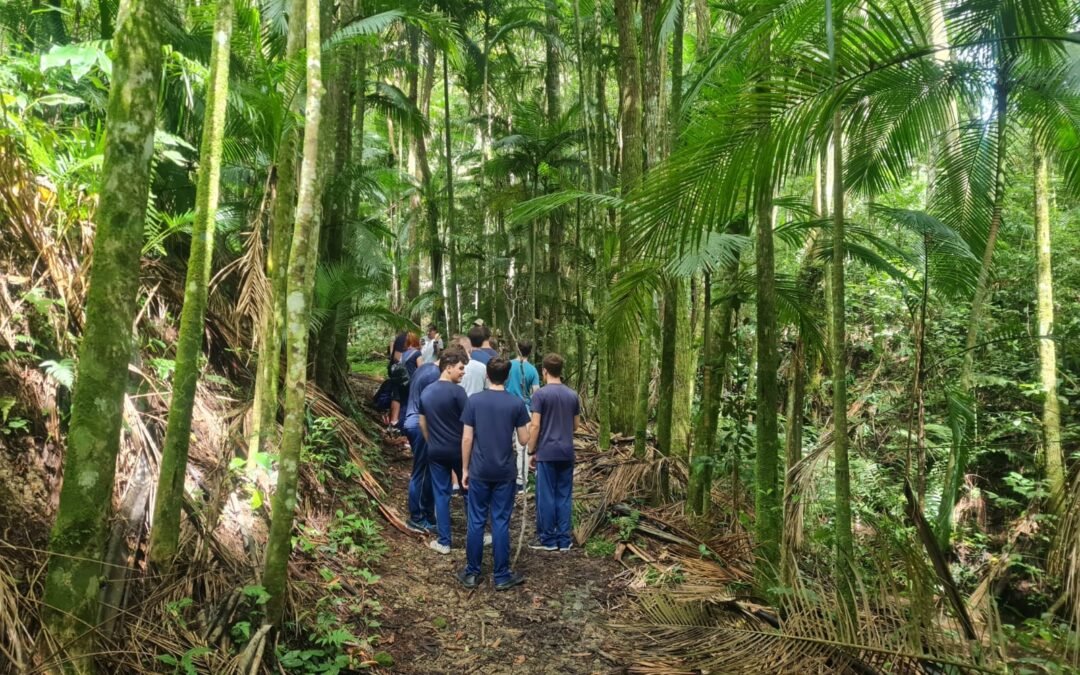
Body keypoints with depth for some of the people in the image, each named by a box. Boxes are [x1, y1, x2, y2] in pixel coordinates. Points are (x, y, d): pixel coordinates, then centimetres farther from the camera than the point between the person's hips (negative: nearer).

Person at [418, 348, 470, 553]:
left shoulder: (426, 391, 5)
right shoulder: (457, 391, -16)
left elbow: (423, 423, 13)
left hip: (435, 451, 5)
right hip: (458, 449, -5)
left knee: (441, 494, 9)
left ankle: (443, 542, 11)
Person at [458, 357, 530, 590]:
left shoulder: (474, 401, -5)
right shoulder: (517, 403, -6)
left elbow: (467, 439, -5)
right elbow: (524, 439, -1)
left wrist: (464, 469, 5)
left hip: (479, 472, 0)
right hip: (504, 472, 0)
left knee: (476, 522, 8)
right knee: (501, 523, 5)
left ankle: (472, 573, 16)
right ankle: (502, 576, 12)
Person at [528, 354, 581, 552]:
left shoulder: (540, 394, -9)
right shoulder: (573, 395, 6)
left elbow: (535, 426, -12)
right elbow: (576, 425, 13)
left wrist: (531, 451, -3)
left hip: (546, 453, -4)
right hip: (567, 452, 5)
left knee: (546, 496, 3)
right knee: (564, 496, 9)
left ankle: (548, 539, 10)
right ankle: (564, 539, 12)